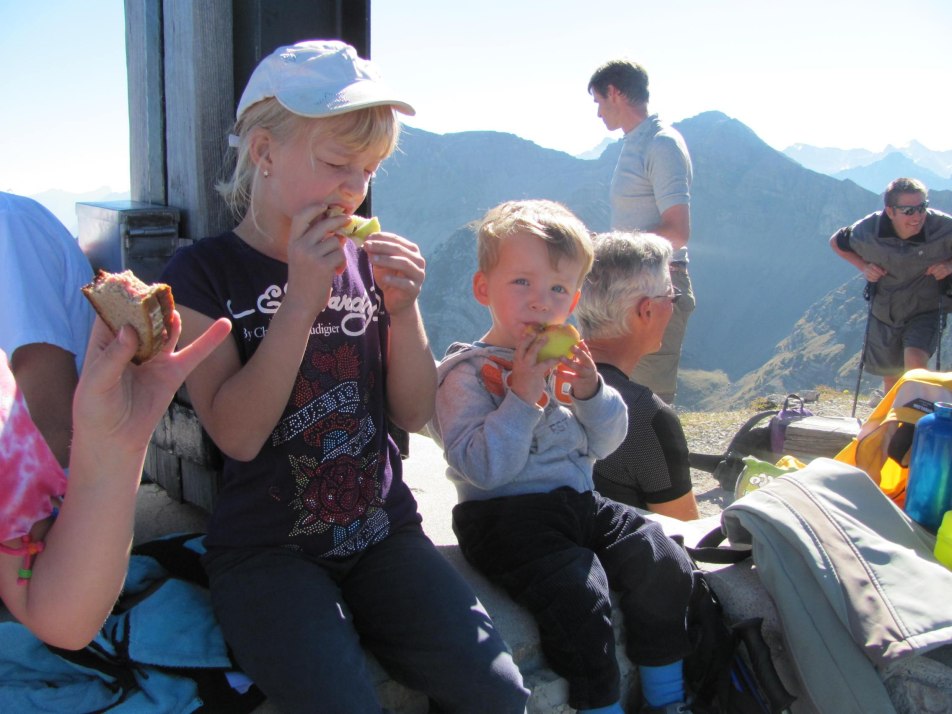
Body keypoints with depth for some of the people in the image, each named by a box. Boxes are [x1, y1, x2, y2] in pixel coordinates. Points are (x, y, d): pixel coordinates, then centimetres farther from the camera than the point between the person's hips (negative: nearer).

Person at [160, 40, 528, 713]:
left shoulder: (367, 263, 7)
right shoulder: (203, 272, -3)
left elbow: (413, 413, 5)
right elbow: (237, 433, -14)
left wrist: (404, 308, -11)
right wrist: (302, 300, -20)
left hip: (383, 530, 4)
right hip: (266, 549, -3)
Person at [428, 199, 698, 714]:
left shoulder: (566, 360, 11)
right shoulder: (466, 373, -9)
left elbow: (605, 444, 11)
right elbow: (481, 469, -19)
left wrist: (590, 392, -8)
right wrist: (522, 397, -24)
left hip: (579, 502, 7)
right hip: (507, 516, -6)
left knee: (665, 564, -5)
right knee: (579, 594, -27)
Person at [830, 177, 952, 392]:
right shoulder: (867, 230, -20)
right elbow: (836, 242, 1)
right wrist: (863, 266, -12)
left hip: (925, 311, -2)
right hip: (884, 312, 2)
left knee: (915, 361, -27)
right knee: (891, 377, 14)